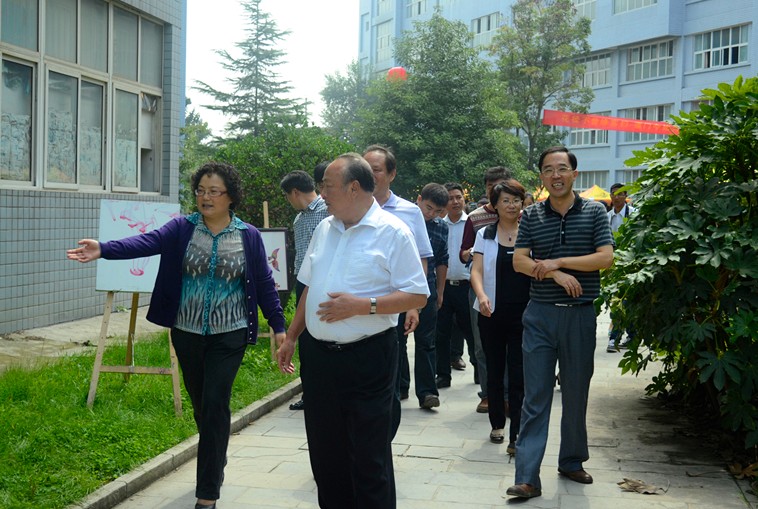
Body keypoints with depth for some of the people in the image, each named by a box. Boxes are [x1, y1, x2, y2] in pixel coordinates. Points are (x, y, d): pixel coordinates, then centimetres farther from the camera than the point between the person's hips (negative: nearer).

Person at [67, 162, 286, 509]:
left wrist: (278, 325, -2)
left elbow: (264, 284, 1)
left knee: (215, 404, -7)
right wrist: (104, 250, -37)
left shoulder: (249, 236, -3)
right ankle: (216, 460, 41)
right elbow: (146, 242, -20)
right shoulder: (182, 229, -3)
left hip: (229, 335, -2)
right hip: (187, 333, 2)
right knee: (200, 403, 15)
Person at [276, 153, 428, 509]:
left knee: (370, 457, 2)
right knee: (325, 450, 15)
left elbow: (417, 295, -12)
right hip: (317, 355, 6)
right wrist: (290, 338, 18)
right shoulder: (324, 229, 11)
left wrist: (362, 306, -20)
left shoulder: (391, 232, -9)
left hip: (367, 359, -6)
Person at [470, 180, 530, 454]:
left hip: (523, 314, -2)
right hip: (492, 313, 2)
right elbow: (476, 270, -3)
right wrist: (481, 295, -24)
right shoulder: (485, 235, 5)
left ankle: (516, 436, -2)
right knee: (494, 371, 13)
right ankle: (497, 424, 29)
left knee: (519, 375, -5)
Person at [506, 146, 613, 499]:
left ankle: (571, 461, 30)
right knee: (535, 397, -2)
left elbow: (606, 258, -8)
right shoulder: (531, 216, 4)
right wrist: (556, 275, -18)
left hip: (580, 315, 0)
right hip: (540, 314, 0)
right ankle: (528, 478, -2)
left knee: (576, 394, 11)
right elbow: (519, 261, -4)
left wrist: (558, 262, -13)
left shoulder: (594, 212, 2)